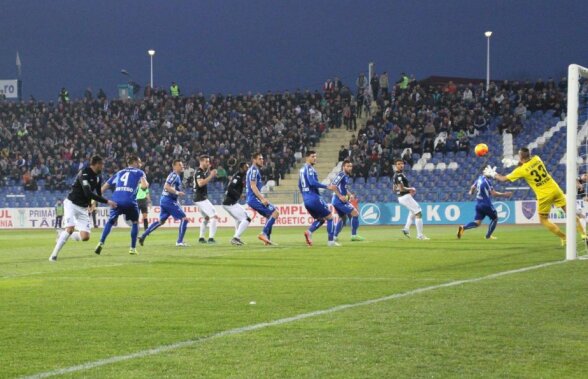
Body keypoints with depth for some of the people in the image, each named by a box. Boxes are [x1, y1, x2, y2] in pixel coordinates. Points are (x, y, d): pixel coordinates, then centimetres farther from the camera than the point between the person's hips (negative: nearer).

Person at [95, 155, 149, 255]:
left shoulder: (119, 173, 26)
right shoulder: (139, 172, 14)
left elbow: (104, 187, 24)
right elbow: (144, 186, -4)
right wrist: (146, 184, 21)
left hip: (116, 201, 3)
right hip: (130, 201, -3)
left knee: (110, 221, 20)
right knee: (135, 222, 20)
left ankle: (101, 243, 3)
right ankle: (133, 248, 17)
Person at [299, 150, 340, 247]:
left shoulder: (302, 169, 16)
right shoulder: (309, 168, -11)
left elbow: (300, 185, 23)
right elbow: (312, 182, -24)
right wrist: (327, 187, -21)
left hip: (306, 200, 9)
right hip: (314, 198, -9)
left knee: (320, 219, 18)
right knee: (329, 217, 1)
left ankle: (309, 232, -8)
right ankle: (331, 241, -3)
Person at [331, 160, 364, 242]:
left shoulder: (347, 176, 15)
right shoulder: (341, 175, -14)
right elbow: (333, 186, -22)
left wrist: (350, 195, 11)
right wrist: (340, 196, -25)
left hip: (337, 201, 10)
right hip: (339, 200, -10)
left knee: (343, 217, 24)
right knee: (355, 213, -10)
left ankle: (334, 237, 26)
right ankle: (354, 235, -7)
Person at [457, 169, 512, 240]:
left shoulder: (480, 178, 6)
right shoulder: (486, 181, -19)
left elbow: (473, 187, 22)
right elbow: (493, 193, -19)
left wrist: (471, 192, 43)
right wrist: (504, 194, -13)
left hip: (478, 204, 7)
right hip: (486, 204, -7)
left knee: (477, 222, 6)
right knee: (495, 218, 14)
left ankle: (463, 227, -17)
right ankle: (488, 236, 11)